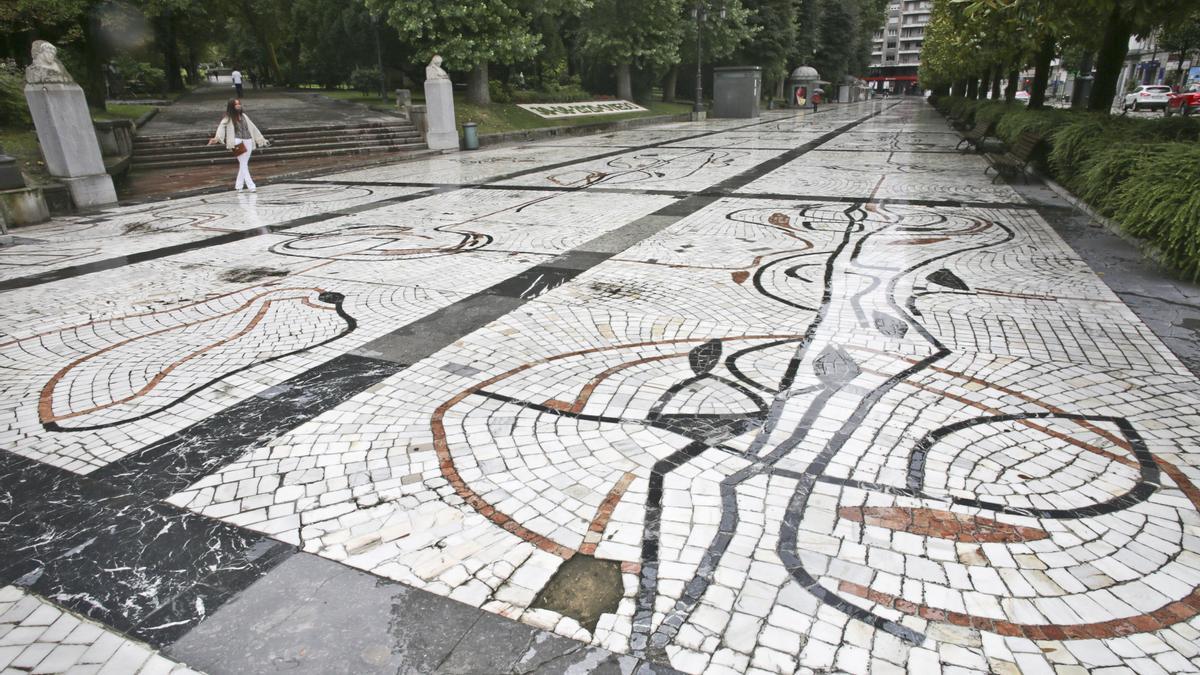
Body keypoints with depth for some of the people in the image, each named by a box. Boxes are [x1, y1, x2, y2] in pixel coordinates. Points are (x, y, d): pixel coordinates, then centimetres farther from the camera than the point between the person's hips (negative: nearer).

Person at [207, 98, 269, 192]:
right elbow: (222, 126, -15)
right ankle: (251, 185, -13)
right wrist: (217, 138, -32)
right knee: (243, 164, -8)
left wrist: (262, 140, 21)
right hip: (237, 141, -5)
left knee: (244, 164, 8)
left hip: (248, 141, 5)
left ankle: (238, 185, 18)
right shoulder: (228, 118, -1)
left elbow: (252, 128, 20)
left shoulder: (244, 116, 15)